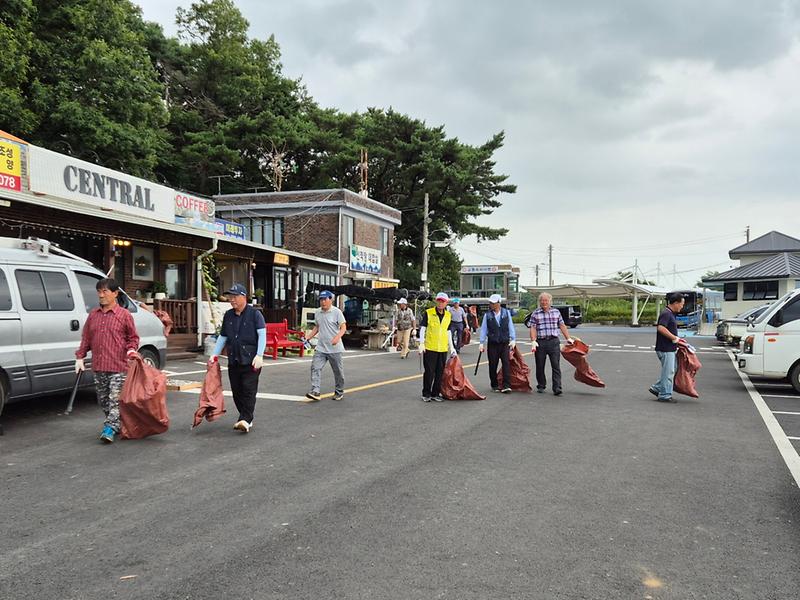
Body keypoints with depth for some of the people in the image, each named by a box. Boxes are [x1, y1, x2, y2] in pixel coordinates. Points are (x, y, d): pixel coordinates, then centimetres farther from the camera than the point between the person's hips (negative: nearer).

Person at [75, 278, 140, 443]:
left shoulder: (124, 315, -2)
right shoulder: (93, 314, 11)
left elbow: (133, 337, 4)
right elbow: (86, 338, 16)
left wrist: (131, 350, -14)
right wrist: (80, 357, 12)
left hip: (118, 367, -6)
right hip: (98, 367, 6)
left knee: (115, 399, -9)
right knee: (103, 399, 12)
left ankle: (110, 428, -8)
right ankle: (118, 425, 25)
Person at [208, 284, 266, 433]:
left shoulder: (254, 313, -3)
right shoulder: (228, 315, 14)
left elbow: (262, 334, -9)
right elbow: (222, 337, 21)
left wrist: (259, 355, -18)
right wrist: (214, 355, 13)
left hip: (251, 360, -6)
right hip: (233, 360, 6)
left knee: (249, 390, -9)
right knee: (236, 391, 7)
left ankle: (246, 419, -8)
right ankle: (245, 418, 16)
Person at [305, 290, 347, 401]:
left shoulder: (337, 312, -9)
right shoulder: (318, 313, 10)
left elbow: (343, 327, -14)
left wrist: (337, 337, -32)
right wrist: (308, 337, 12)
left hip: (334, 348, -5)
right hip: (320, 348, 5)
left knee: (338, 371, 7)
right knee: (315, 368, -10)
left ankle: (339, 392, 23)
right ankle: (315, 392, -13)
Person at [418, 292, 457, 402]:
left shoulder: (448, 315, 12)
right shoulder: (428, 313, -3)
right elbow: (422, 328, -2)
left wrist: (451, 347, 16)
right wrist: (421, 343, -11)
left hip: (443, 348, 4)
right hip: (430, 348, -4)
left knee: (440, 372, 6)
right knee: (429, 372, -1)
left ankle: (435, 394, 16)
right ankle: (426, 394, 10)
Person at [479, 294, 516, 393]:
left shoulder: (506, 313, 3)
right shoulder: (487, 315, 0)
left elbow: (511, 327, 6)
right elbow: (483, 329, 2)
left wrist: (513, 340, 0)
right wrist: (482, 343, -2)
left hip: (505, 343, 0)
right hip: (492, 344, 0)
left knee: (506, 363, -8)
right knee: (493, 365, 4)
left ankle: (506, 386, -8)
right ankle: (494, 385, 17)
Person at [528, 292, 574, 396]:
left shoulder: (556, 312, 11)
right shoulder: (535, 314, 5)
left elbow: (562, 326, 14)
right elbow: (533, 328, 0)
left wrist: (568, 338, 11)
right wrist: (533, 341, -11)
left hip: (554, 341, 0)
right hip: (540, 342, 0)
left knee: (556, 366, -6)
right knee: (540, 366, 7)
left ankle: (557, 388, -8)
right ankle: (541, 386, 22)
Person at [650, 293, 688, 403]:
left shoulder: (671, 314, 15)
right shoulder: (666, 314, -17)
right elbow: (661, 328, -29)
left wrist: (677, 339, 13)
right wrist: (675, 338, -21)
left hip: (670, 348, 10)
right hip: (665, 349, -10)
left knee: (670, 370, 16)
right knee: (668, 372, -2)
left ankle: (656, 388, 23)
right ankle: (664, 395, 6)